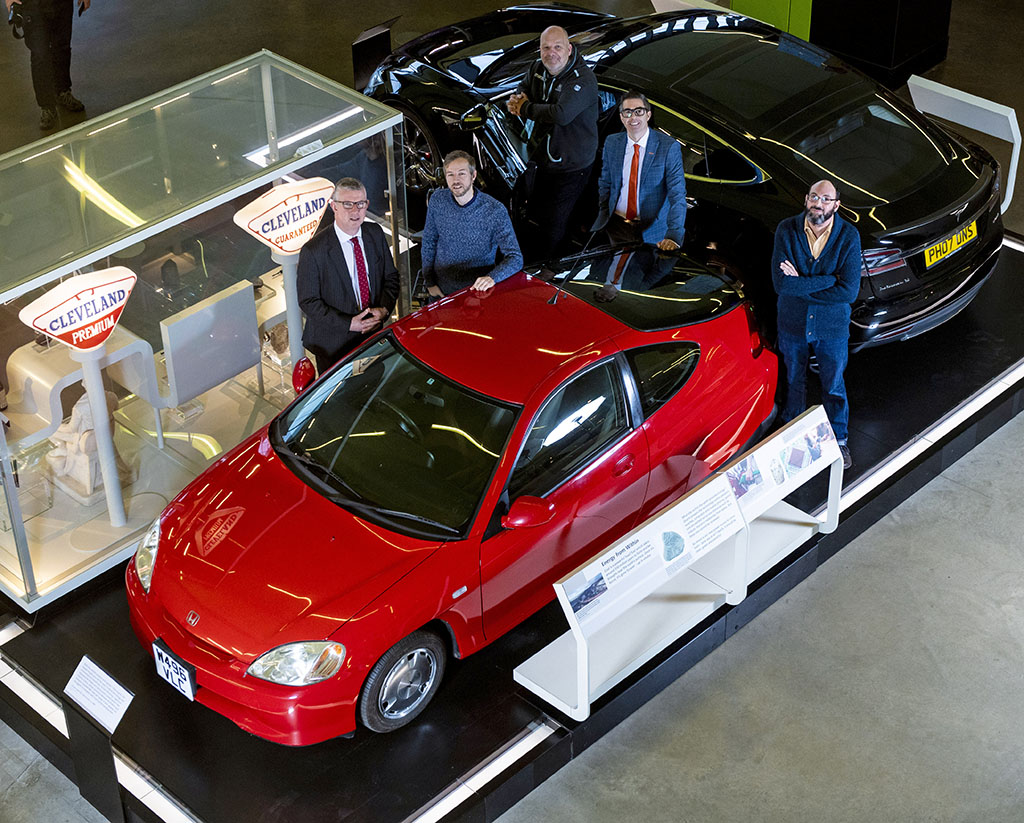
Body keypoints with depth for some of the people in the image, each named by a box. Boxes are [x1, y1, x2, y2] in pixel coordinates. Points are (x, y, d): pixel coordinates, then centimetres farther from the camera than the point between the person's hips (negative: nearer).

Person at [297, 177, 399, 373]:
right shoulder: (313, 251, -18)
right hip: (333, 345, -4)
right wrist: (349, 324, -23)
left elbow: (391, 277, 7)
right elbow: (308, 302, -15)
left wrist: (384, 309, -13)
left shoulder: (375, 234, -1)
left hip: (372, 335, 4)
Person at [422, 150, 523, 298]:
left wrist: (492, 277, -35)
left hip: (478, 291, -2)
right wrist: (430, 283, 6)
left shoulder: (495, 211, -16)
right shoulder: (437, 200, -4)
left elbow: (515, 258, -17)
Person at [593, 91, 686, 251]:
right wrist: (603, 218, 6)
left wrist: (673, 235, -29)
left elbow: (677, 194, -17)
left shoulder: (669, 147, -11)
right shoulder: (611, 143, 3)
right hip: (617, 225, 3)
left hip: (652, 232, -3)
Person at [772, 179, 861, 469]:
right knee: (794, 382, 20)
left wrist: (801, 284, -23)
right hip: (792, 325, 1)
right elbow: (781, 283, -24)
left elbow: (849, 291, -23)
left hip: (832, 327, -1)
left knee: (834, 386, 16)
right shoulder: (787, 230, -16)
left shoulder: (849, 236, -17)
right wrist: (830, 279, -26)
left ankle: (839, 439, 37)